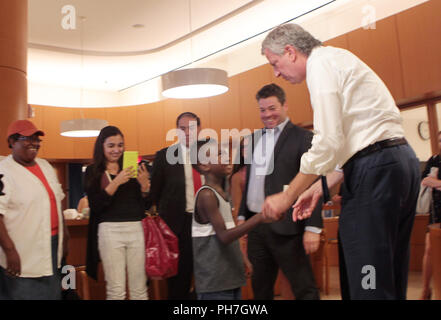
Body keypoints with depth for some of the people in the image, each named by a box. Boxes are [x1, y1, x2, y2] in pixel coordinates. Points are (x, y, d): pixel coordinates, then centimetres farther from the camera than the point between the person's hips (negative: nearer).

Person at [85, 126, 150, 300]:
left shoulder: (131, 169, 12)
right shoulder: (93, 171, 5)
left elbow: (145, 205, 12)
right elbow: (95, 206, -9)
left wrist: (144, 184, -6)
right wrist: (116, 182, -16)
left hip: (136, 229, 3)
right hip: (110, 230, -2)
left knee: (140, 289, 6)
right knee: (116, 291, 1)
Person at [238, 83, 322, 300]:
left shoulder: (303, 138, -5)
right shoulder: (255, 139, 15)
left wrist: (313, 227, -15)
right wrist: (242, 216, 16)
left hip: (285, 227, -6)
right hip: (256, 226, 7)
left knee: (304, 289, 0)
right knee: (260, 287, 17)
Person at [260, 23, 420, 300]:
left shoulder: (321, 62, -6)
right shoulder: (336, 60, 24)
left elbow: (328, 142, -16)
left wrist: (287, 196, -8)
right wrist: (320, 189, 17)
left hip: (375, 170, -10)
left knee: (366, 283, -7)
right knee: (387, 279, 14)